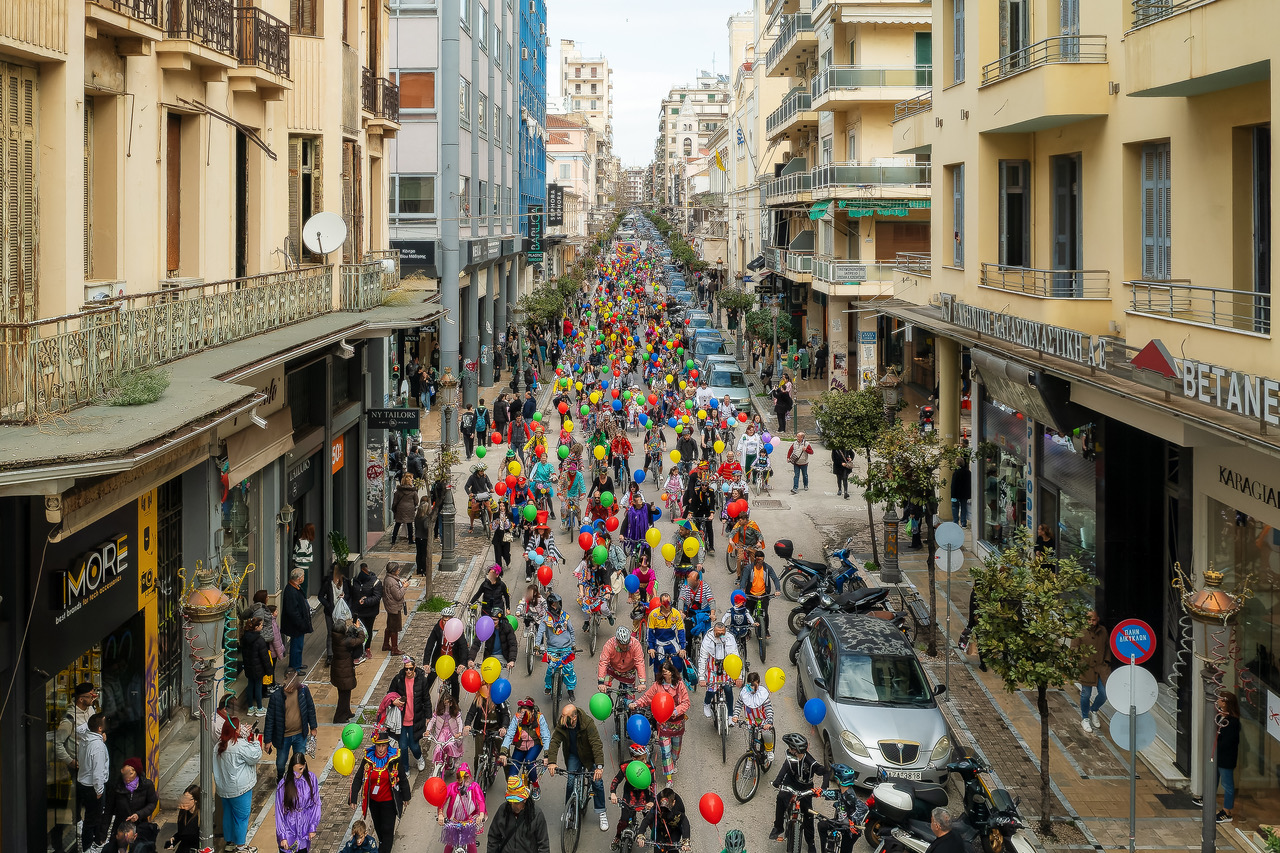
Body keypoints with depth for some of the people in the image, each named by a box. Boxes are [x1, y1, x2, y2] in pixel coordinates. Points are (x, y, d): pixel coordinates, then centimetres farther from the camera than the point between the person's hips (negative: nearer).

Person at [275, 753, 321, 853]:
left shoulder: (311, 779, -8)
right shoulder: (283, 785, -15)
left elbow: (316, 804, 1)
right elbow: (279, 812, -9)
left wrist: (313, 827, -1)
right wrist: (282, 836, -9)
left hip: (305, 828, 2)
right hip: (289, 828, -2)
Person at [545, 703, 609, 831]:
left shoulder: (588, 723, -32)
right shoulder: (561, 725, -22)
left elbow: (596, 744, -37)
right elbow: (555, 741, -25)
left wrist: (599, 766, -47)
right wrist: (551, 762, -40)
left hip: (588, 756, -2)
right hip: (573, 755, 2)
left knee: (597, 781, -6)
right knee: (570, 782, -9)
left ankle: (602, 813, 8)